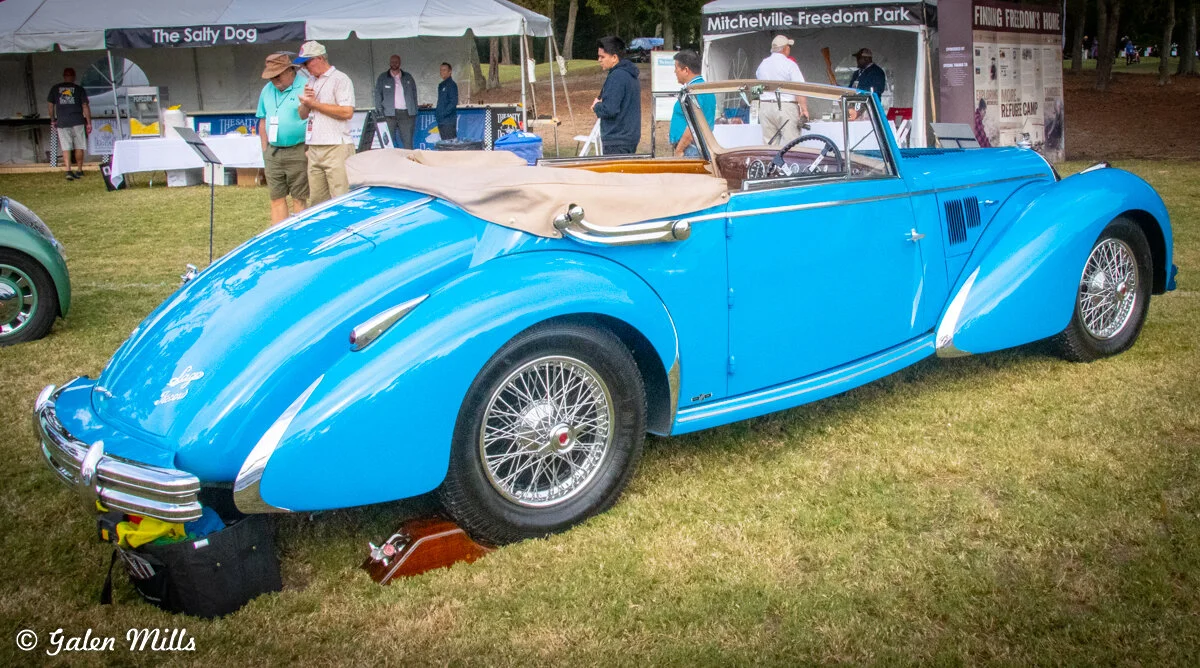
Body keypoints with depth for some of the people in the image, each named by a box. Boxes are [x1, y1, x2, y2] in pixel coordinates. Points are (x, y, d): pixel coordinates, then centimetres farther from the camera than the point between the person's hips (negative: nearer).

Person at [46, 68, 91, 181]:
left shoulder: (55, 88, 10)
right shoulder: (79, 89, 4)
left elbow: (50, 105, 12)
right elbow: (85, 106, 1)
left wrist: (53, 120, 22)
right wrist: (89, 123, 3)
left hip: (62, 122, 1)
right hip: (77, 121, -1)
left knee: (66, 148, 0)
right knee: (79, 147, 9)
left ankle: (68, 170, -13)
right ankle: (79, 170, 14)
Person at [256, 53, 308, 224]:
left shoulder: (305, 87, -7)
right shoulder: (267, 90, 13)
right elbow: (263, 121, 19)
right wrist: (265, 150, 12)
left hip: (297, 152, -6)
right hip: (272, 153, 6)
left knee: (299, 198, -1)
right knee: (276, 198, 8)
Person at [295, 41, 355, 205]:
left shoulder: (340, 79, -3)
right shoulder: (311, 82, 21)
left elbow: (347, 112, -15)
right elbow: (302, 115, 23)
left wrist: (314, 103, -8)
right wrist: (306, 102, 0)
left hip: (336, 148, -8)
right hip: (314, 150, 8)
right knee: (316, 201, 6)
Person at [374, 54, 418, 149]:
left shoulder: (408, 77, 15)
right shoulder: (382, 78, 11)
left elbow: (414, 94, 15)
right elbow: (378, 96, 6)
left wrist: (414, 111, 4)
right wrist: (380, 113, -6)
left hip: (406, 114, 1)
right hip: (389, 114, -1)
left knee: (408, 142, -3)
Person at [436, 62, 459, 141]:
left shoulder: (451, 84, -7)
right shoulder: (441, 85, 19)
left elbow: (453, 102, -16)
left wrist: (443, 113, -20)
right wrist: (436, 112, 12)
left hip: (449, 120, -9)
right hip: (441, 121, 9)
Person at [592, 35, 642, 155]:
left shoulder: (616, 77, -17)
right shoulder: (631, 75, 13)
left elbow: (609, 110, -24)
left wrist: (597, 106, -3)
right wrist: (601, 104, 8)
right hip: (631, 137, 10)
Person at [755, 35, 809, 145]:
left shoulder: (762, 64, 11)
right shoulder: (790, 64, -8)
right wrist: (804, 108, -14)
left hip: (764, 106, 6)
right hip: (786, 106, -6)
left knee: (769, 143, 7)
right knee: (790, 142, -4)